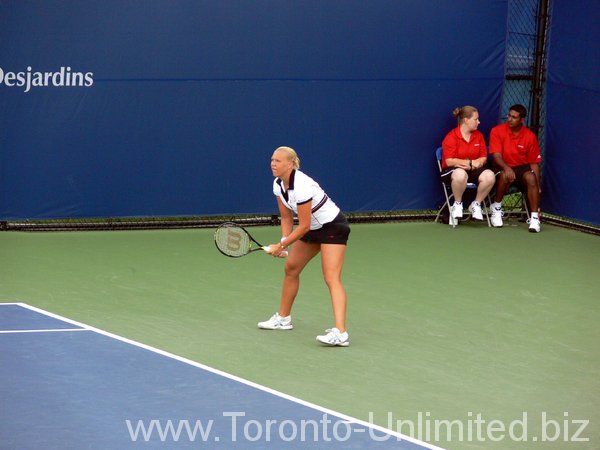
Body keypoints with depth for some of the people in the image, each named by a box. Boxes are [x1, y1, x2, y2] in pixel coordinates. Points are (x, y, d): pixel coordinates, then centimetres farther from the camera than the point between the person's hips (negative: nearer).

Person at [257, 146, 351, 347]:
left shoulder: (301, 186, -30)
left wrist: (281, 246, -19)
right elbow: (287, 218, 5)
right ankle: (283, 318, 35)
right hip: (313, 228, 10)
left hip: (333, 227, -10)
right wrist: (284, 240, -11)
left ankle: (340, 333, -35)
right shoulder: (278, 185, -4)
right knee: (291, 268, 18)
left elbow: (304, 226, -25)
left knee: (332, 278, -22)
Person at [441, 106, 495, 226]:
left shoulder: (479, 135, 9)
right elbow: (449, 161, -14)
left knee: (489, 175, -27)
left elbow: (483, 158, 8)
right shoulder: (451, 137, -9)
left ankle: (476, 204, -4)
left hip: (473, 171, 5)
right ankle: (457, 205, -14)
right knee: (460, 174, -43)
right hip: (452, 171, -5)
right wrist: (471, 163, -14)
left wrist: (474, 164, -15)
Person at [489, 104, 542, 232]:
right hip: (503, 167, -1)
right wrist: (506, 167, -37)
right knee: (505, 175, -37)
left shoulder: (530, 136, -4)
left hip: (522, 168, 1)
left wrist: (537, 187, -8)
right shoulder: (497, 131, -8)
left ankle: (534, 217, -30)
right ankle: (496, 207, -12)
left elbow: (534, 163, 0)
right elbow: (497, 156, -15)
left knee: (531, 178, -32)